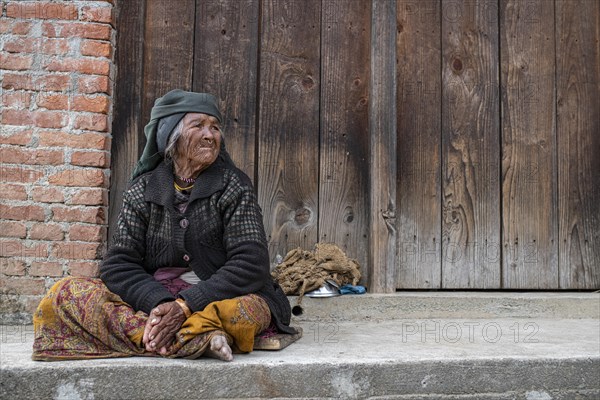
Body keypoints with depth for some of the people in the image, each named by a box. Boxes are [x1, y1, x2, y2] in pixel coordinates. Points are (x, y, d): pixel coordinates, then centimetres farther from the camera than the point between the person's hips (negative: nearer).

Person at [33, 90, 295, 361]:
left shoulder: (234, 186, -1)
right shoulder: (143, 190, 6)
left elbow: (251, 264, -11)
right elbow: (118, 263, -2)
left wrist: (185, 305, -22)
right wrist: (158, 303, -23)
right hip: (153, 298, 4)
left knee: (252, 308, -36)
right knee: (66, 292, -19)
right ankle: (197, 339, -30)